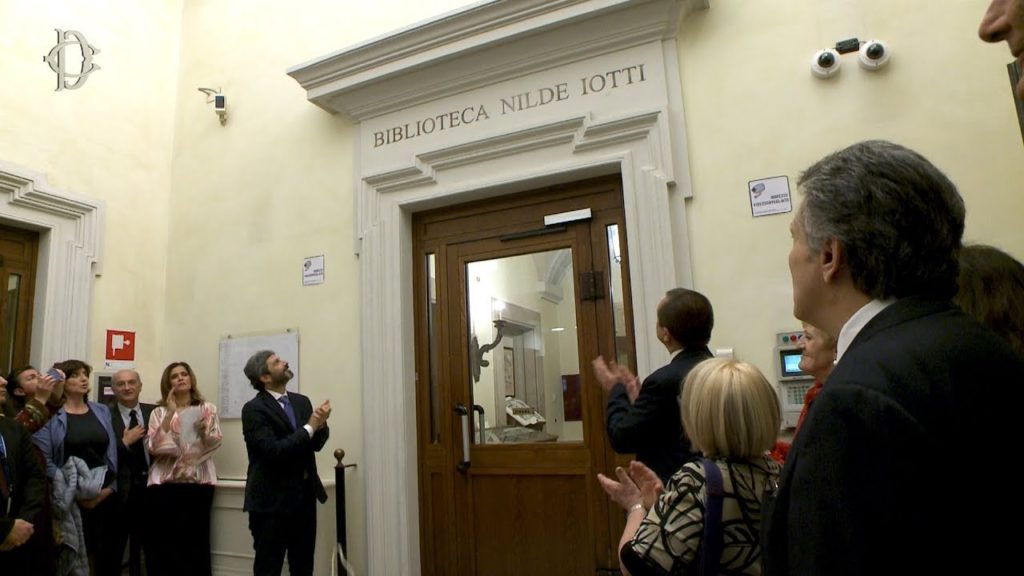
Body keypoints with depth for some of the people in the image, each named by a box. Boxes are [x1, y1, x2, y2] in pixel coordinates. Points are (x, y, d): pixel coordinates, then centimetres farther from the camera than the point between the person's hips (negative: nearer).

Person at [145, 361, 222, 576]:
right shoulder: (159, 412, 9)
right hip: (165, 483, 0)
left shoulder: (207, 409, 10)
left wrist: (204, 429, -20)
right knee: (164, 543, -1)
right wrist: (170, 413, -10)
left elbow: (215, 442, -1)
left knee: (196, 541, 0)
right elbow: (153, 446, -5)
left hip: (198, 482, 0)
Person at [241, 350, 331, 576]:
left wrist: (321, 424, -13)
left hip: (304, 496, 6)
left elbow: (315, 444, 7)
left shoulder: (302, 401, 8)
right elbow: (273, 451, -23)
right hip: (272, 501, -6)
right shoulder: (254, 409, -12)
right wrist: (309, 427, -17)